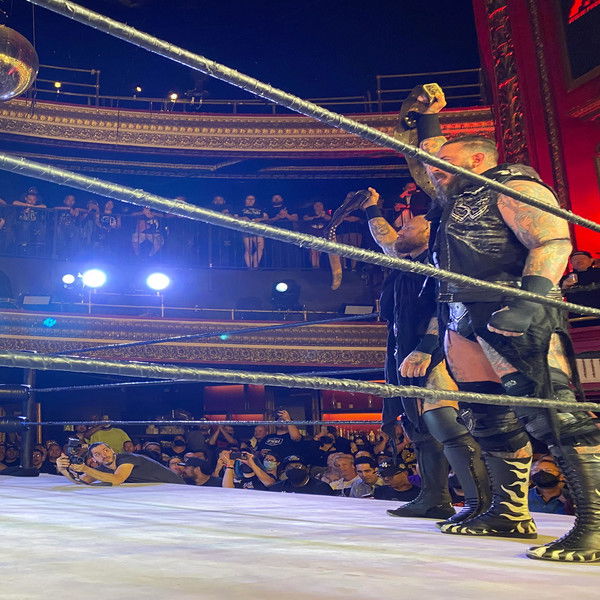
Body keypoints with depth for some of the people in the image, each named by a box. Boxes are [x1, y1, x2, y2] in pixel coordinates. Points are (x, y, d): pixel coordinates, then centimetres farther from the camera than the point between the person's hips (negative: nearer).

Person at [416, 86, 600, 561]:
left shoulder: (511, 185, 1)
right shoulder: (456, 198, 27)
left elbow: (554, 241, -14)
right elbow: (430, 155, 45)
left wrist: (530, 300, -26)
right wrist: (429, 117, 39)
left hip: (511, 313, -9)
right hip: (464, 318, 9)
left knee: (551, 411, -17)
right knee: (492, 419, 7)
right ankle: (510, 514, 14)